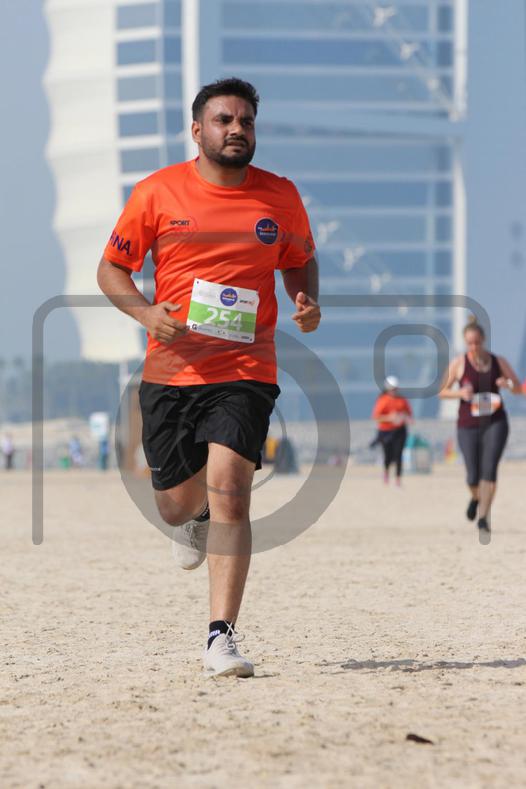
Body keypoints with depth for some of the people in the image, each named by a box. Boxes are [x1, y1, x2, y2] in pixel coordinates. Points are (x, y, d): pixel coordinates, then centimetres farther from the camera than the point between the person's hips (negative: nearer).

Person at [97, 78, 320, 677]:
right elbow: (111, 268, 7)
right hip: (170, 372, 1)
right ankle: (194, 517, 50)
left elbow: (300, 261, 21)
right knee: (176, 505, 9)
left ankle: (221, 637, -16)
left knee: (229, 491, -18)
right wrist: (144, 312, -12)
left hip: (245, 373, -1)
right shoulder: (157, 193, 0)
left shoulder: (280, 196, 5)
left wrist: (306, 302, -1)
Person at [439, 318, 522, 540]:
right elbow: (442, 392, 3)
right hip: (468, 425, 0)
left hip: (495, 422, 0)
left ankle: (483, 519, -12)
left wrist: (508, 384, -14)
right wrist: (460, 393, -17)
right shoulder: (459, 363, -4)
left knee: (489, 469, -15)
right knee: (473, 475, 1)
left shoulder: (499, 362, 2)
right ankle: (476, 498, 37)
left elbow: (519, 389, 9)